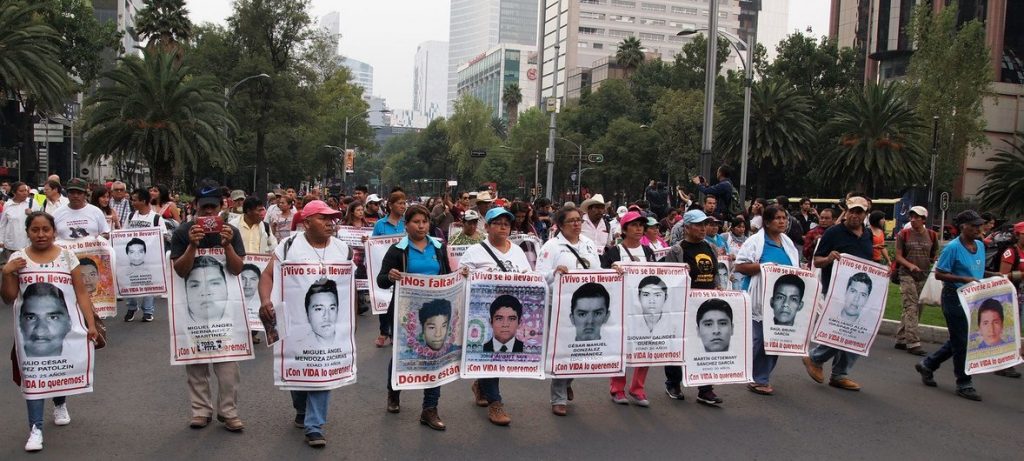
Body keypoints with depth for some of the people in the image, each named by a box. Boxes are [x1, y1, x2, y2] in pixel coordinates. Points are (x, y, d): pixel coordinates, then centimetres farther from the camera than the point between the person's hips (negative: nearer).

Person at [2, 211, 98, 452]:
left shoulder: (67, 256, 0)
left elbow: (81, 292, 0)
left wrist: (91, 323, -7)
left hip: (62, 324, 0)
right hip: (30, 327, 0)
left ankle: (60, 404, 41)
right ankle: (35, 428, 1)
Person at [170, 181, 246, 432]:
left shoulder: (230, 231, 4)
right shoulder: (182, 232, 2)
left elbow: (237, 269, -2)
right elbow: (180, 271, -5)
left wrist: (227, 245, -17)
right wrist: (192, 245, -20)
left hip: (223, 303, 0)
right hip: (193, 303, 0)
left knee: (227, 357, -3)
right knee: (195, 357, 6)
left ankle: (228, 410, 6)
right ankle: (201, 409, 17)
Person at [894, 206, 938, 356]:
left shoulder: (931, 235, 6)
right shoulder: (904, 234, -1)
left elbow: (935, 255, 16)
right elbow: (898, 256, -1)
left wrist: (933, 265, -5)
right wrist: (910, 265, -18)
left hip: (924, 276, 4)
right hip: (907, 275, -4)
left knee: (917, 309, 8)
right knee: (911, 308, -11)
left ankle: (901, 340, 18)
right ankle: (913, 343, -13)